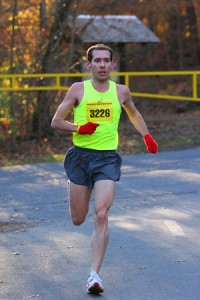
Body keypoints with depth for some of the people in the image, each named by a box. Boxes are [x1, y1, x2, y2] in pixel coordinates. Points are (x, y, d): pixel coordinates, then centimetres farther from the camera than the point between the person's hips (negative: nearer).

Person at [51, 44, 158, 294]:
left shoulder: (121, 91, 6)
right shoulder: (78, 89, 0)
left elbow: (134, 115, 27)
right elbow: (56, 122, 2)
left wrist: (146, 135, 11)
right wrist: (79, 128, -15)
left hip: (107, 158, 0)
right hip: (80, 156, 0)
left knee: (101, 216, -16)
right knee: (77, 220, 8)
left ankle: (94, 274, -12)